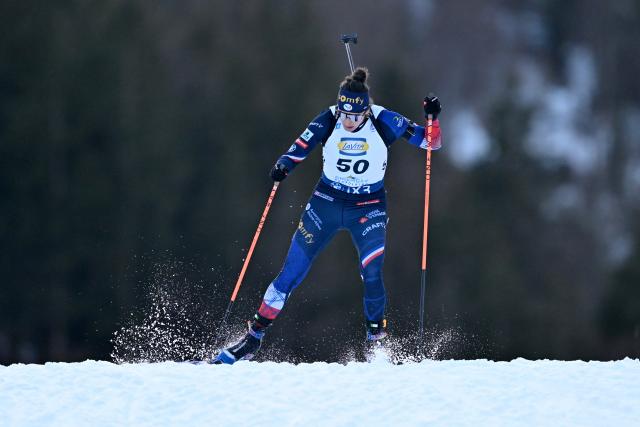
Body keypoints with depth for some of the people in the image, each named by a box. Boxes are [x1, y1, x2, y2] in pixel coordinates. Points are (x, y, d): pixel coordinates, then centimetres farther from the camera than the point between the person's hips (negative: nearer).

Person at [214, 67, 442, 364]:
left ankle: (376, 337, -1)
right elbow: (298, 151, -7)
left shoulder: (384, 122, -15)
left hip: (368, 208, -1)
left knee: (372, 273, -22)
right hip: (326, 202, 1)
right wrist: (283, 167, -28)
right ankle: (254, 337, 8)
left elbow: (431, 142, -11)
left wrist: (432, 118, -29)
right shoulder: (328, 122, -13)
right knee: (291, 273, -2)